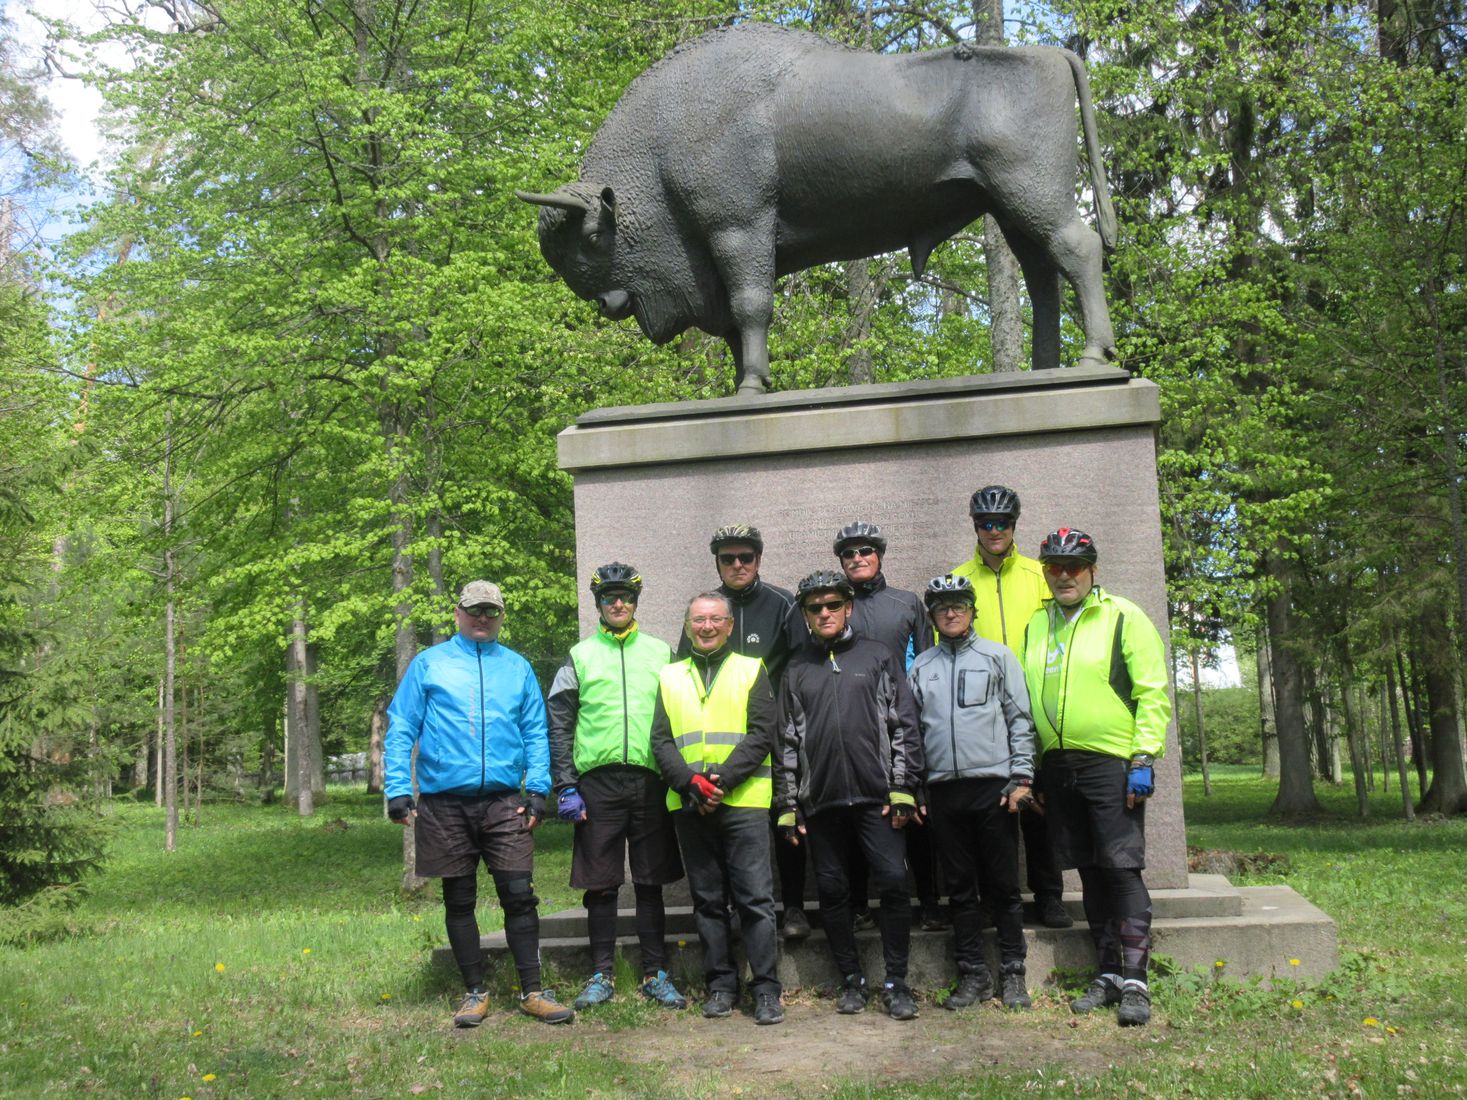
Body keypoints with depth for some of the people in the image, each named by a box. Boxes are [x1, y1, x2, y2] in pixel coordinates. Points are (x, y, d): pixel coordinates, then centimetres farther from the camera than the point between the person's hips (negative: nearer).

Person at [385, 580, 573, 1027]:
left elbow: (536, 734, 10)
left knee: (519, 895, -4)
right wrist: (398, 790, -6)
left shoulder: (518, 668, 11)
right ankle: (475, 992, 19)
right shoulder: (428, 664, 6)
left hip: (504, 802, 1)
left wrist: (537, 789, -2)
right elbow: (400, 730, 3)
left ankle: (532, 991, 6)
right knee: (459, 901, 7)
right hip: (445, 802, 0)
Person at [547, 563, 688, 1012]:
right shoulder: (579, 657, 7)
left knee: (651, 883, 6)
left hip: (650, 782, 1)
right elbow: (558, 727, 5)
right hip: (597, 783, -1)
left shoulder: (661, 653, 11)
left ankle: (656, 974, 14)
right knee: (600, 884, 4)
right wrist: (565, 786, -3)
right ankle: (601, 976, 14)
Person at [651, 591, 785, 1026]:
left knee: (755, 897, -4)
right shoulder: (670, 676, 15)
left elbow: (761, 735, -2)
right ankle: (721, 985, 18)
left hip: (744, 801, -3)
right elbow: (661, 741, 6)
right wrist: (691, 783, -11)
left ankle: (766, 988, 3)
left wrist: (722, 780, -14)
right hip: (689, 806, 3)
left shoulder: (751, 670, 7)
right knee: (708, 900, 9)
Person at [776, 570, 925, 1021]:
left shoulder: (878, 657, 8)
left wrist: (903, 789, -4)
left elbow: (905, 725, 4)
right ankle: (852, 980, 19)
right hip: (820, 801, 2)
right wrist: (788, 806, 7)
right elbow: (786, 740, 12)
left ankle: (896, 982, 4)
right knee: (832, 891, 5)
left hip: (876, 795, -2)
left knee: (893, 881, -8)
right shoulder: (797, 670, 13)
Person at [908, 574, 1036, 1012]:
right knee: (961, 888, 7)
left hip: (994, 785, -2)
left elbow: (1021, 720, 3)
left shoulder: (998, 656, 6)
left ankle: (1013, 974, 12)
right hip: (943, 790, 2)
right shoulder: (919, 668, 12)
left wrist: (1021, 778, -5)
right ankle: (973, 974, 15)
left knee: (1003, 885, 2)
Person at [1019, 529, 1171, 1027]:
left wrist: (1144, 758, -13)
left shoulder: (1123, 618, -3)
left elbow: (1153, 692, -7)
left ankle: (1135, 981, 1)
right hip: (1058, 765, 5)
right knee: (1090, 872, 11)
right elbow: (1024, 697, 17)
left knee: (1121, 868, -7)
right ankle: (1108, 973, 20)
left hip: (1110, 763, -5)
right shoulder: (1035, 626, 13)